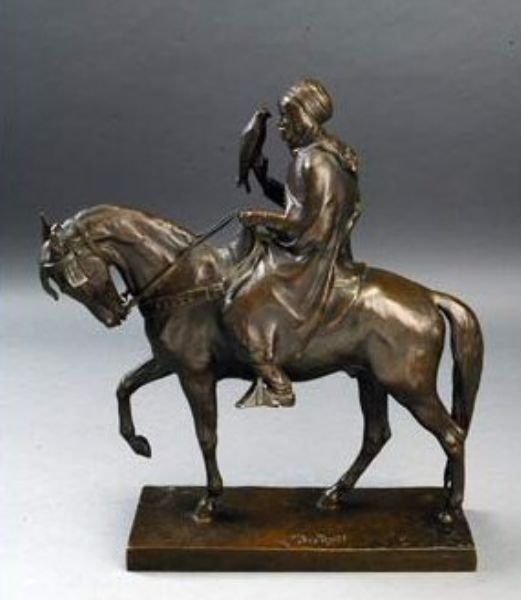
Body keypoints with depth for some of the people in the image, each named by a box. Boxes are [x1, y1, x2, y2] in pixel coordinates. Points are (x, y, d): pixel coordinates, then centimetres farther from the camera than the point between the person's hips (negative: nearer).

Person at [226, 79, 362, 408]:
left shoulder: (314, 162, -20)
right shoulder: (331, 154, 11)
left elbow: (306, 223, -24)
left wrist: (260, 217, -14)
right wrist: (264, 179, 9)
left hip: (307, 258, -11)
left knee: (246, 307, -17)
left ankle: (276, 384, -13)